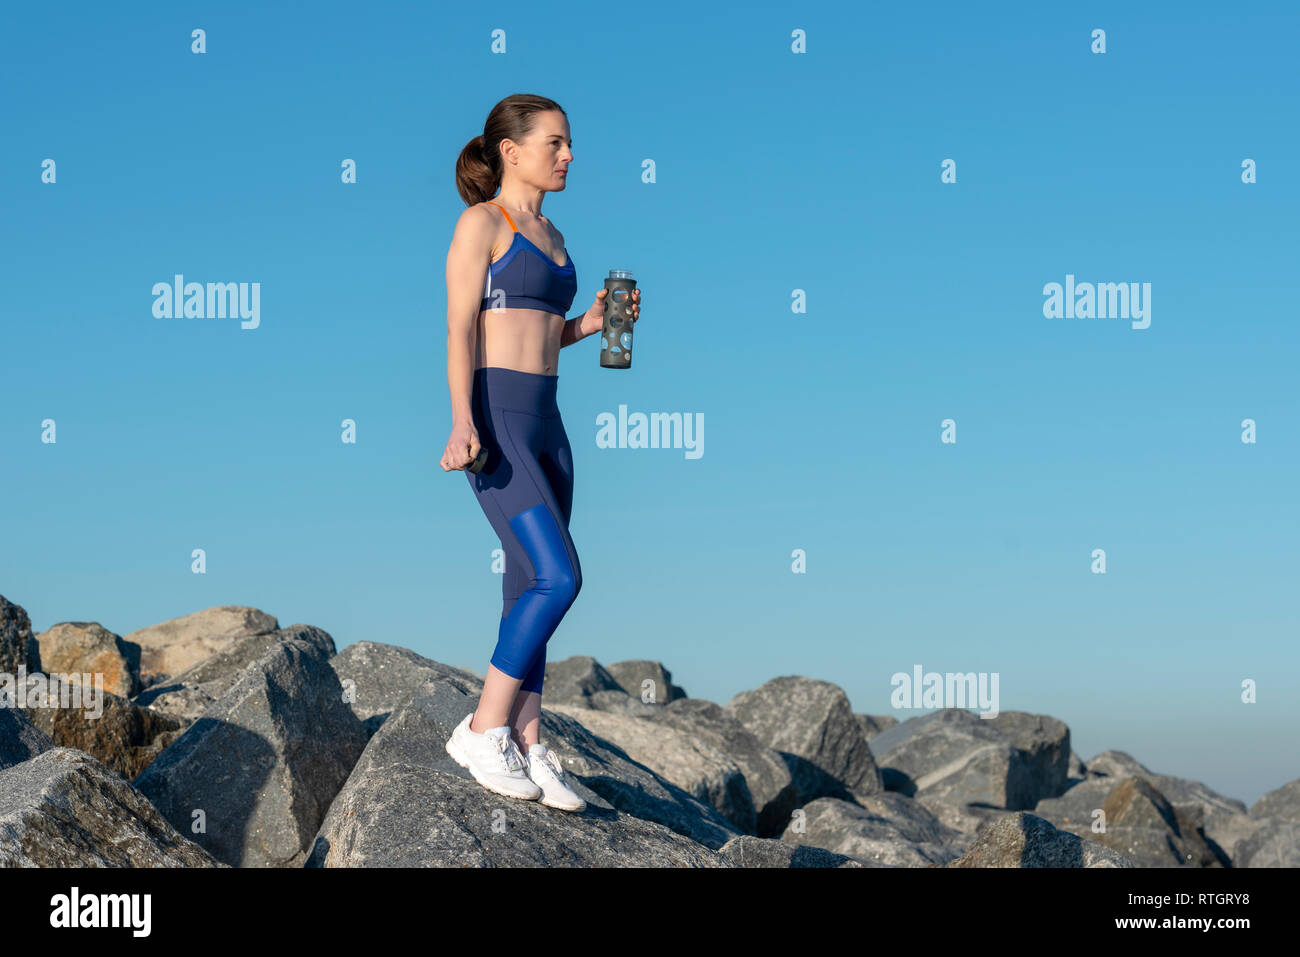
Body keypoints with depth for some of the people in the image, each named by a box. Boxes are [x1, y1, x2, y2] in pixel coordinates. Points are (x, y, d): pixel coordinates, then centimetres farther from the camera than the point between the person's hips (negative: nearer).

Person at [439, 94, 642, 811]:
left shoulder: (548, 234, 19)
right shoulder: (481, 221, -5)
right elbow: (462, 330, -12)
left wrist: (591, 324, 6)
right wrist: (462, 423, -23)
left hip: (544, 425, 8)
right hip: (494, 421, -8)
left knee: (532, 590, 5)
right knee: (558, 577, -17)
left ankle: (526, 748, 9)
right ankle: (483, 731, -6)